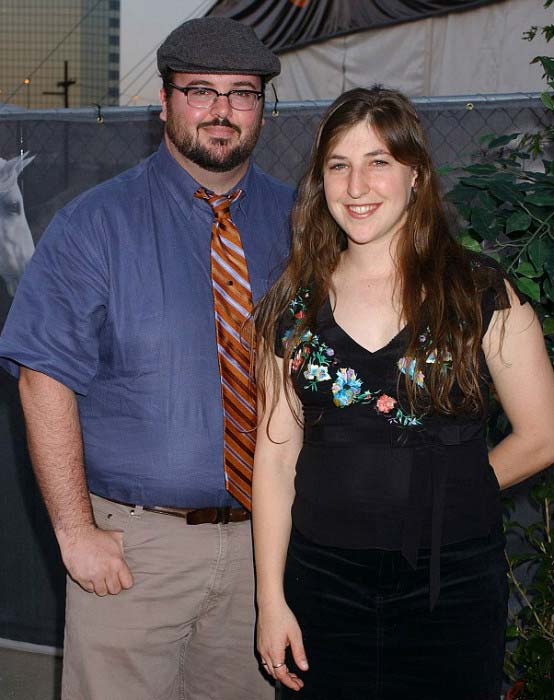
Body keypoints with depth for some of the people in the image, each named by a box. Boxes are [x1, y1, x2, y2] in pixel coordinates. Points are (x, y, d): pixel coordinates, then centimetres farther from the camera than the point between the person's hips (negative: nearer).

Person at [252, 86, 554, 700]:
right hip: (322, 580, 2)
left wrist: (442, 494, 4)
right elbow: (276, 452, 2)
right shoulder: (294, 304, 3)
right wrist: (271, 599, -1)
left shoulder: (482, 294, -4)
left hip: (449, 583, -1)